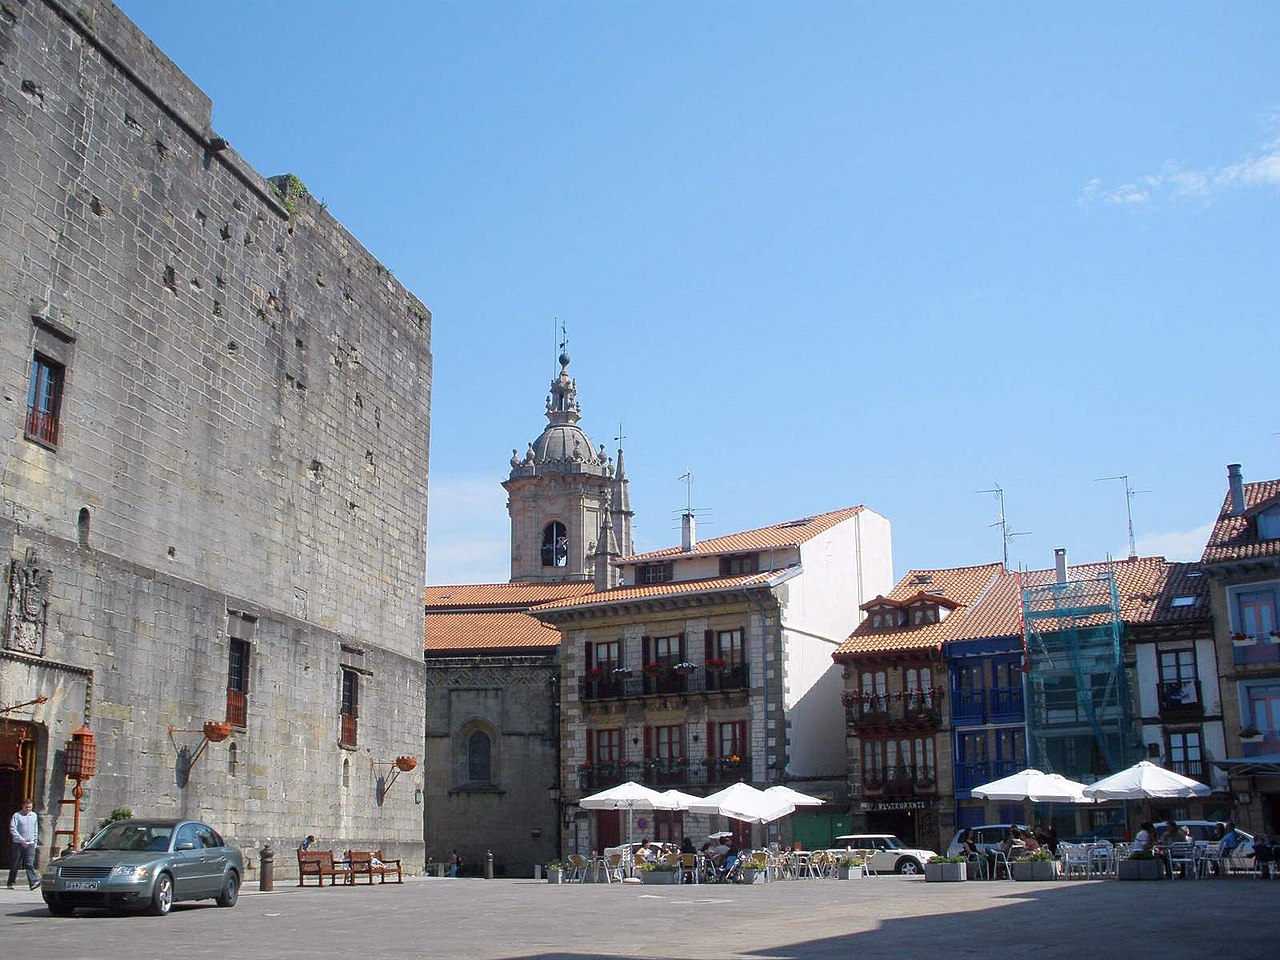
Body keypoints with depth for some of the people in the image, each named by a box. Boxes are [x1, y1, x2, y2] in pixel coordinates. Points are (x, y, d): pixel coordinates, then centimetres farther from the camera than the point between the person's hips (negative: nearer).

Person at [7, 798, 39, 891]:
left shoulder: (34, 815, 12)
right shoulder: (17, 816, -3)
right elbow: (12, 829, -9)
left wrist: (35, 841, 15)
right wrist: (21, 840, -17)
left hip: (30, 844, 2)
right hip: (19, 844, -2)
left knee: (30, 864, -9)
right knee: (15, 865, 6)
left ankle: (33, 882, -20)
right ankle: (10, 883, 20)